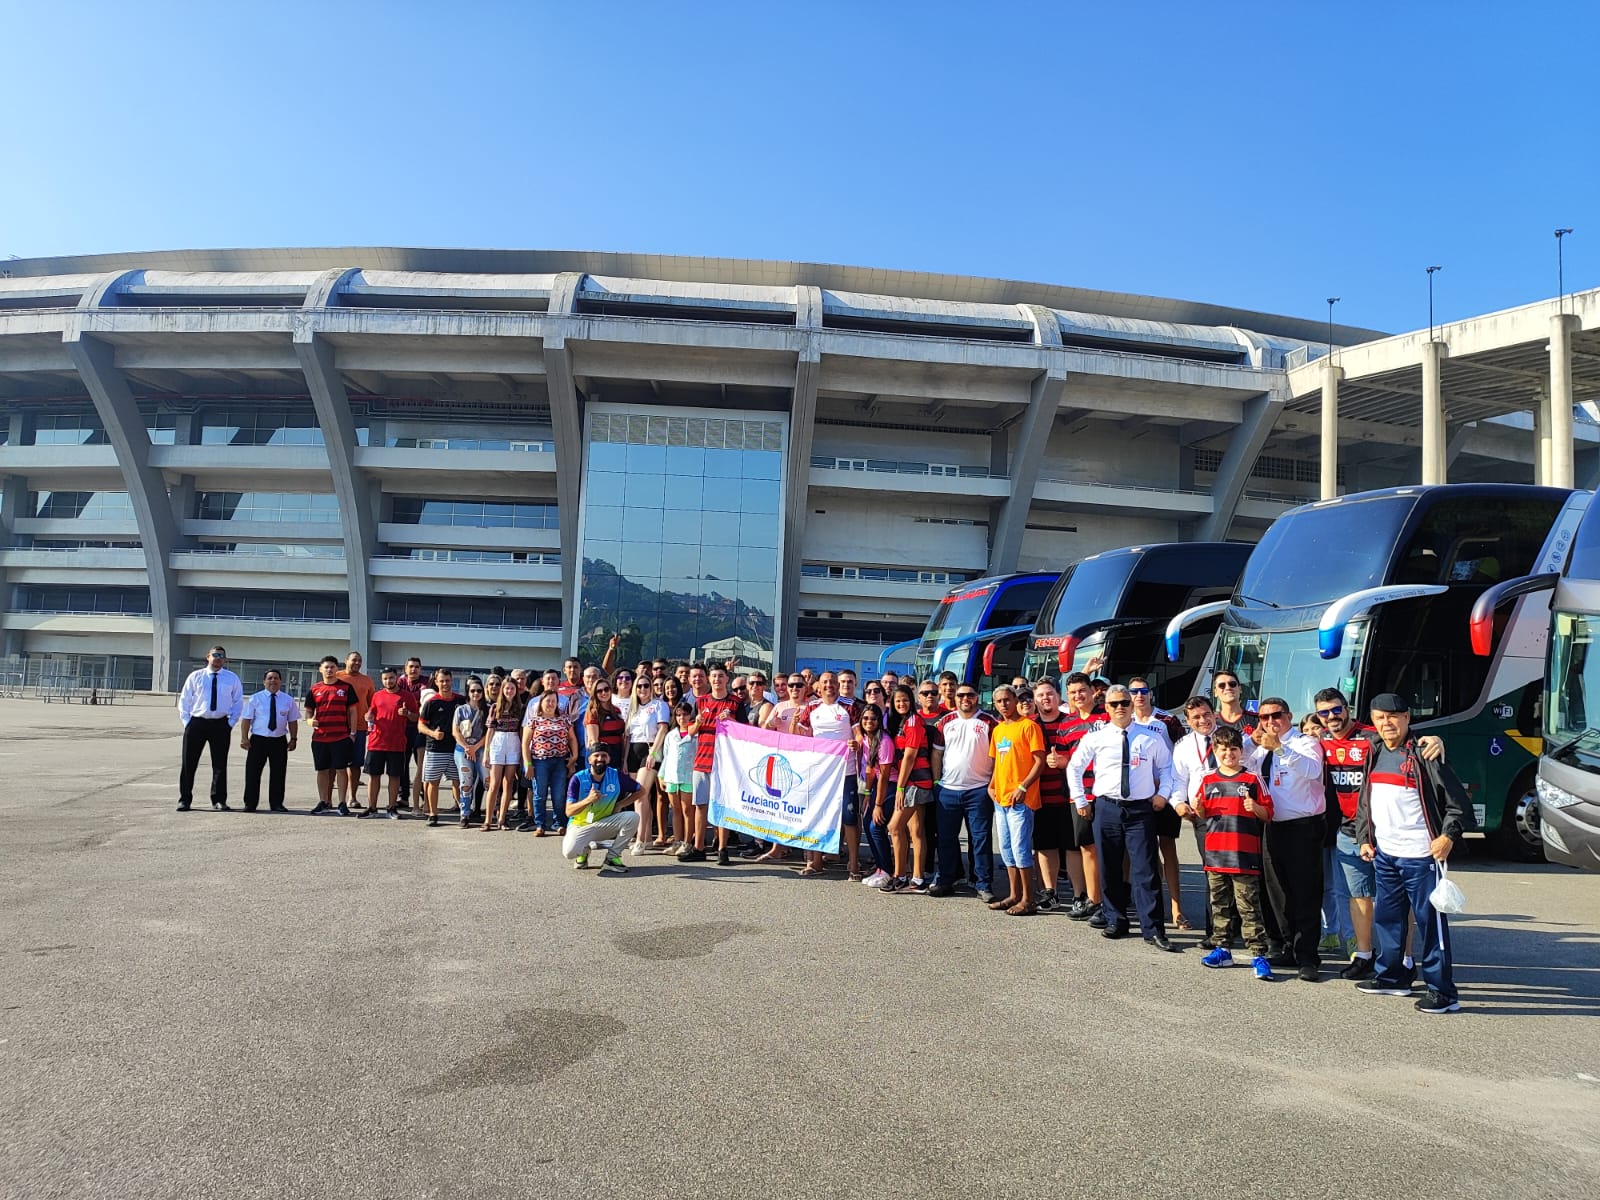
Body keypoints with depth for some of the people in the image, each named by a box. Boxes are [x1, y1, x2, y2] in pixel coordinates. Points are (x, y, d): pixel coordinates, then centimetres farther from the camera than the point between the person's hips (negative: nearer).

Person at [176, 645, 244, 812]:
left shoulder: (232, 679, 7)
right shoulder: (195, 676, 6)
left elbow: (238, 702, 10)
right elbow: (184, 700, 8)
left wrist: (231, 722, 0)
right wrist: (186, 721, -1)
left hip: (221, 725, 0)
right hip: (196, 723, 0)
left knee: (220, 764, 6)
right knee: (188, 763, 2)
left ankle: (219, 800, 17)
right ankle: (184, 800, 12)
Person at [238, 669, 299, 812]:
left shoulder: (288, 700, 6)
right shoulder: (255, 699, 1)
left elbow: (292, 721, 8)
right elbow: (246, 719, -2)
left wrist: (293, 739, 4)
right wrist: (244, 738, -9)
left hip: (279, 741, 2)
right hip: (258, 740, -2)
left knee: (278, 773, 6)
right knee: (253, 772, 1)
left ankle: (276, 804, 15)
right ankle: (250, 804, 10)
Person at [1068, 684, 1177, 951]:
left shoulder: (1151, 739, 3)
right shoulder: (1095, 738, 2)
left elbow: (1166, 767, 18)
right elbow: (1074, 768, 12)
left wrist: (1162, 794, 6)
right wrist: (1080, 800, 9)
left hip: (1141, 809, -1)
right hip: (1106, 809, 1)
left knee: (1145, 870, -6)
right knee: (1109, 868, 8)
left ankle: (1153, 931, -3)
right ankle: (1115, 921, 23)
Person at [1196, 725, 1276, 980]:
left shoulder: (1253, 780, 1)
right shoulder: (1208, 780, 10)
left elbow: (1268, 815, 2)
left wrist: (1255, 808, -18)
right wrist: (1198, 808, -4)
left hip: (1244, 854, -4)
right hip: (1215, 852, 4)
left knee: (1249, 907, -5)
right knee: (1219, 905, 12)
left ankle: (1259, 955, -2)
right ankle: (1222, 950, 22)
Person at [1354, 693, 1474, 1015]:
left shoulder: (1423, 754, -9)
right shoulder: (1374, 755, 12)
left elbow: (1458, 800, -9)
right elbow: (1364, 802, 19)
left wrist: (1449, 835, -16)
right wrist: (1365, 839, 14)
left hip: (1421, 855, -7)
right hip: (1384, 854, 7)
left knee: (1430, 921, -3)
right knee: (1386, 917, 16)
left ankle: (1443, 992, 3)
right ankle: (1390, 976, 29)